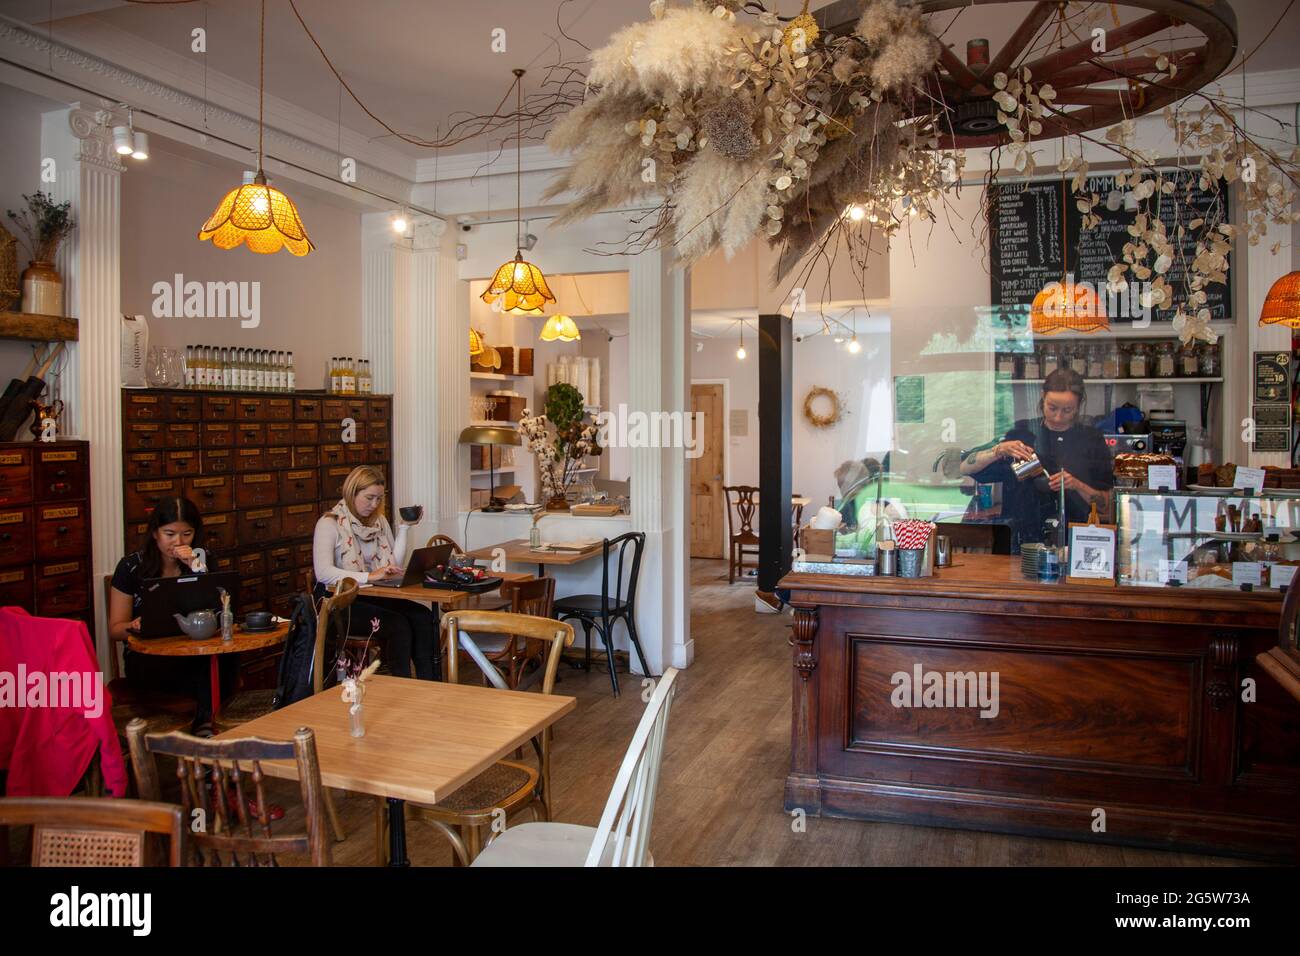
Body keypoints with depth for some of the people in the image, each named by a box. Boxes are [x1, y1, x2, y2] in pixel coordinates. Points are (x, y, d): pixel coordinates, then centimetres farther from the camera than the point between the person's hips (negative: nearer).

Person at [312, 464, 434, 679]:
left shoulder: (379, 521, 13)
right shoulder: (330, 523, -7)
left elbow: (395, 565, 6)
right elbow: (323, 573, -21)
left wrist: (404, 528, 0)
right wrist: (369, 576, -29)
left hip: (374, 597, 6)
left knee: (423, 616, -22)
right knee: (398, 624, -29)